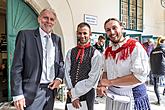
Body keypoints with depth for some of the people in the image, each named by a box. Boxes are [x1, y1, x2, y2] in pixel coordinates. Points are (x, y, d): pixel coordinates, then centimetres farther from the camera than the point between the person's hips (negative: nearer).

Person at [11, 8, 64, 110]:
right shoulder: (25, 35, -5)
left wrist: (59, 78, -1)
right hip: (32, 92, -4)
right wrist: (17, 94, -12)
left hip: (51, 89, 5)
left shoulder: (57, 39, 9)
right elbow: (17, 67, -8)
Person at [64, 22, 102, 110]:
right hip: (71, 94, 3)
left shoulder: (95, 54, -9)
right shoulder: (70, 52, 2)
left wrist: (74, 92, -12)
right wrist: (73, 96, -10)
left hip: (87, 94, -3)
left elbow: (93, 79, -14)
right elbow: (67, 73, -3)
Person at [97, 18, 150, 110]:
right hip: (112, 96, 6)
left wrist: (110, 82, -20)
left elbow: (140, 76, -23)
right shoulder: (107, 51, 4)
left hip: (132, 97, -5)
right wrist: (102, 85, -8)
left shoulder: (135, 46, -17)